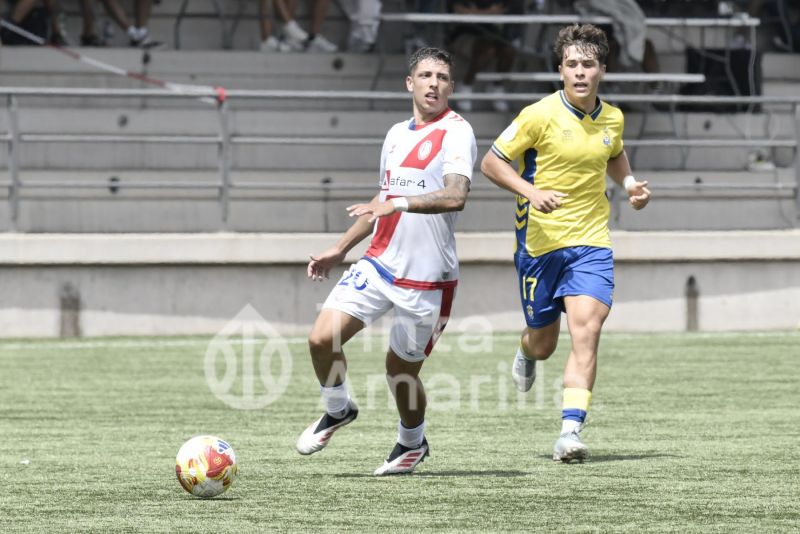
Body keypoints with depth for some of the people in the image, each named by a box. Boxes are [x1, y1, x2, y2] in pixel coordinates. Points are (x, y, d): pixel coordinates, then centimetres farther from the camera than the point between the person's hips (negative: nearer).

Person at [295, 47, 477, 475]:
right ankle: (338, 410, 18)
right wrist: (339, 250, 26)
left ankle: (412, 442, 33)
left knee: (401, 369, 4)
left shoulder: (456, 132, -10)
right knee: (322, 337, -10)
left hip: (428, 276, -6)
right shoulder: (396, 134, 13)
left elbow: (455, 196, -26)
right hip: (379, 263, 6)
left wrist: (400, 203, -36)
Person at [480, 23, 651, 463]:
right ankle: (526, 353, 50)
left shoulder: (612, 119, 4)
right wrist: (531, 191, -21)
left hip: (591, 243, 2)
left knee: (586, 332, -18)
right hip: (539, 242, -2)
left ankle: (570, 432, -21)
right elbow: (490, 162, -6)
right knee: (544, 343, 10)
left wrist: (630, 184, 7)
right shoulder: (540, 115, -11)